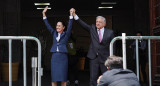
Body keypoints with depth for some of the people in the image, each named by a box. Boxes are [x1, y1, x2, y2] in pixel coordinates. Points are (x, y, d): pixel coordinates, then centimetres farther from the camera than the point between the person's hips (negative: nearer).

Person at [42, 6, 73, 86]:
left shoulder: (66, 34, 4)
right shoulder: (54, 33, 12)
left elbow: (70, 26, -8)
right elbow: (48, 25, 9)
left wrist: (71, 15, -19)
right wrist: (44, 14, 2)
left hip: (63, 56, -3)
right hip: (54, 56, 3)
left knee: (63, 78, 0)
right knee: (54, 78, 3)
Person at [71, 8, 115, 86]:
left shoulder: (110, 32, 2)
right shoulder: (92, 29, 8)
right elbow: (83, 24, 1)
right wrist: (74, 15, -9)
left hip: (105, 58, -1)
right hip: (94, 58, 1)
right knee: (93, 79, 3)